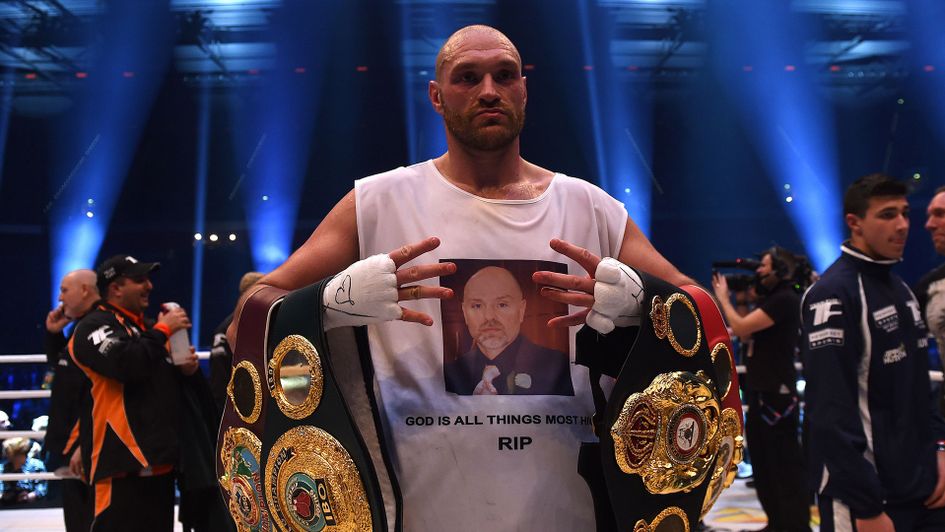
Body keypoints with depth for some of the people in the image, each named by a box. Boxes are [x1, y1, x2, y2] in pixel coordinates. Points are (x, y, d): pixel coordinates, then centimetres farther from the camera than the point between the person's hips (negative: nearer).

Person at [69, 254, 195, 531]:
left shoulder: (146, 326, 19)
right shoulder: (94, 327, -8)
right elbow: (128, 365, -26)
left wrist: (185, 367, 7)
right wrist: (163, 330, -12)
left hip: (158, 455, 9)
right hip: (123, 458, -9)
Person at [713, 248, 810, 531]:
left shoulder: (784, 300, -16)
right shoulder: (773, 299, 17)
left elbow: (741, 328, -20)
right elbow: (747, 332, 17)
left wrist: (723, 298, -5)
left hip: (776, 395, -11)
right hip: (761, 393, 11)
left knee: (785, 465, -6)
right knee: (763, 464, 16)